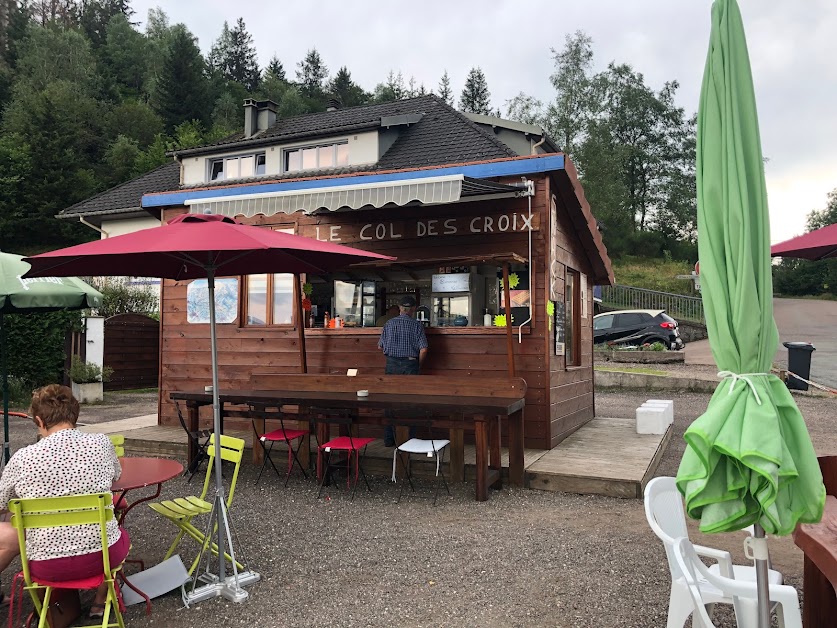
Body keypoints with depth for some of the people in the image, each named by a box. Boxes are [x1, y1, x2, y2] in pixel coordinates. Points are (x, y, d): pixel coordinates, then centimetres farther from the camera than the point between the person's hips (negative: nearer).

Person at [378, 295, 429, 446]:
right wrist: (418, 366, 6)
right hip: (410, 364, -2)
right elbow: (423, 349, -9)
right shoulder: (417, 325, -3)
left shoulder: (389, 323, 3)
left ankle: (389, 439, 12)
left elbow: (380, 346, 9)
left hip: (392, 364, 2)